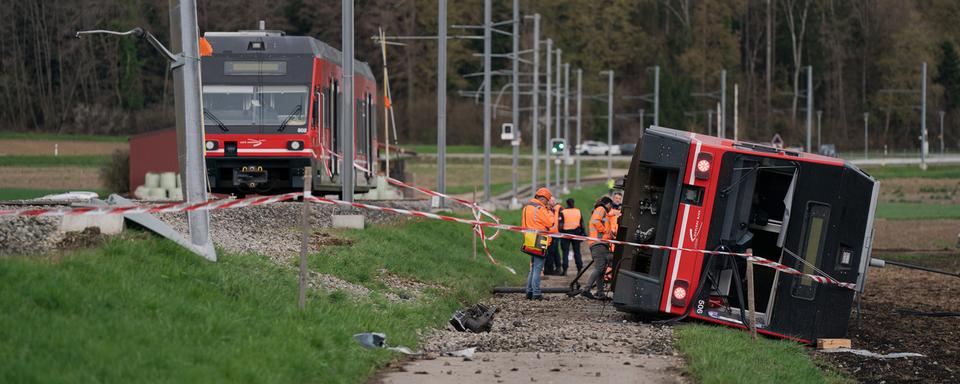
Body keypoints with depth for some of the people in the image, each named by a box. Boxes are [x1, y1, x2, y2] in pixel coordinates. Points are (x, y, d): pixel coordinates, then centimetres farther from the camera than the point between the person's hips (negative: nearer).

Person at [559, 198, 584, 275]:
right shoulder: (578, 212, 5)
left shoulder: (563, 212, -6)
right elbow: (582, 224, 9)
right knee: (577, 252, 9)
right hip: (576, 233, 3)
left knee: (565, 252, 1)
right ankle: (579, 269, 6)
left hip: (566, 233, -3)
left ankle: (565, 269, -4)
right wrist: (582, 233, 15)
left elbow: (560, 225, -9)